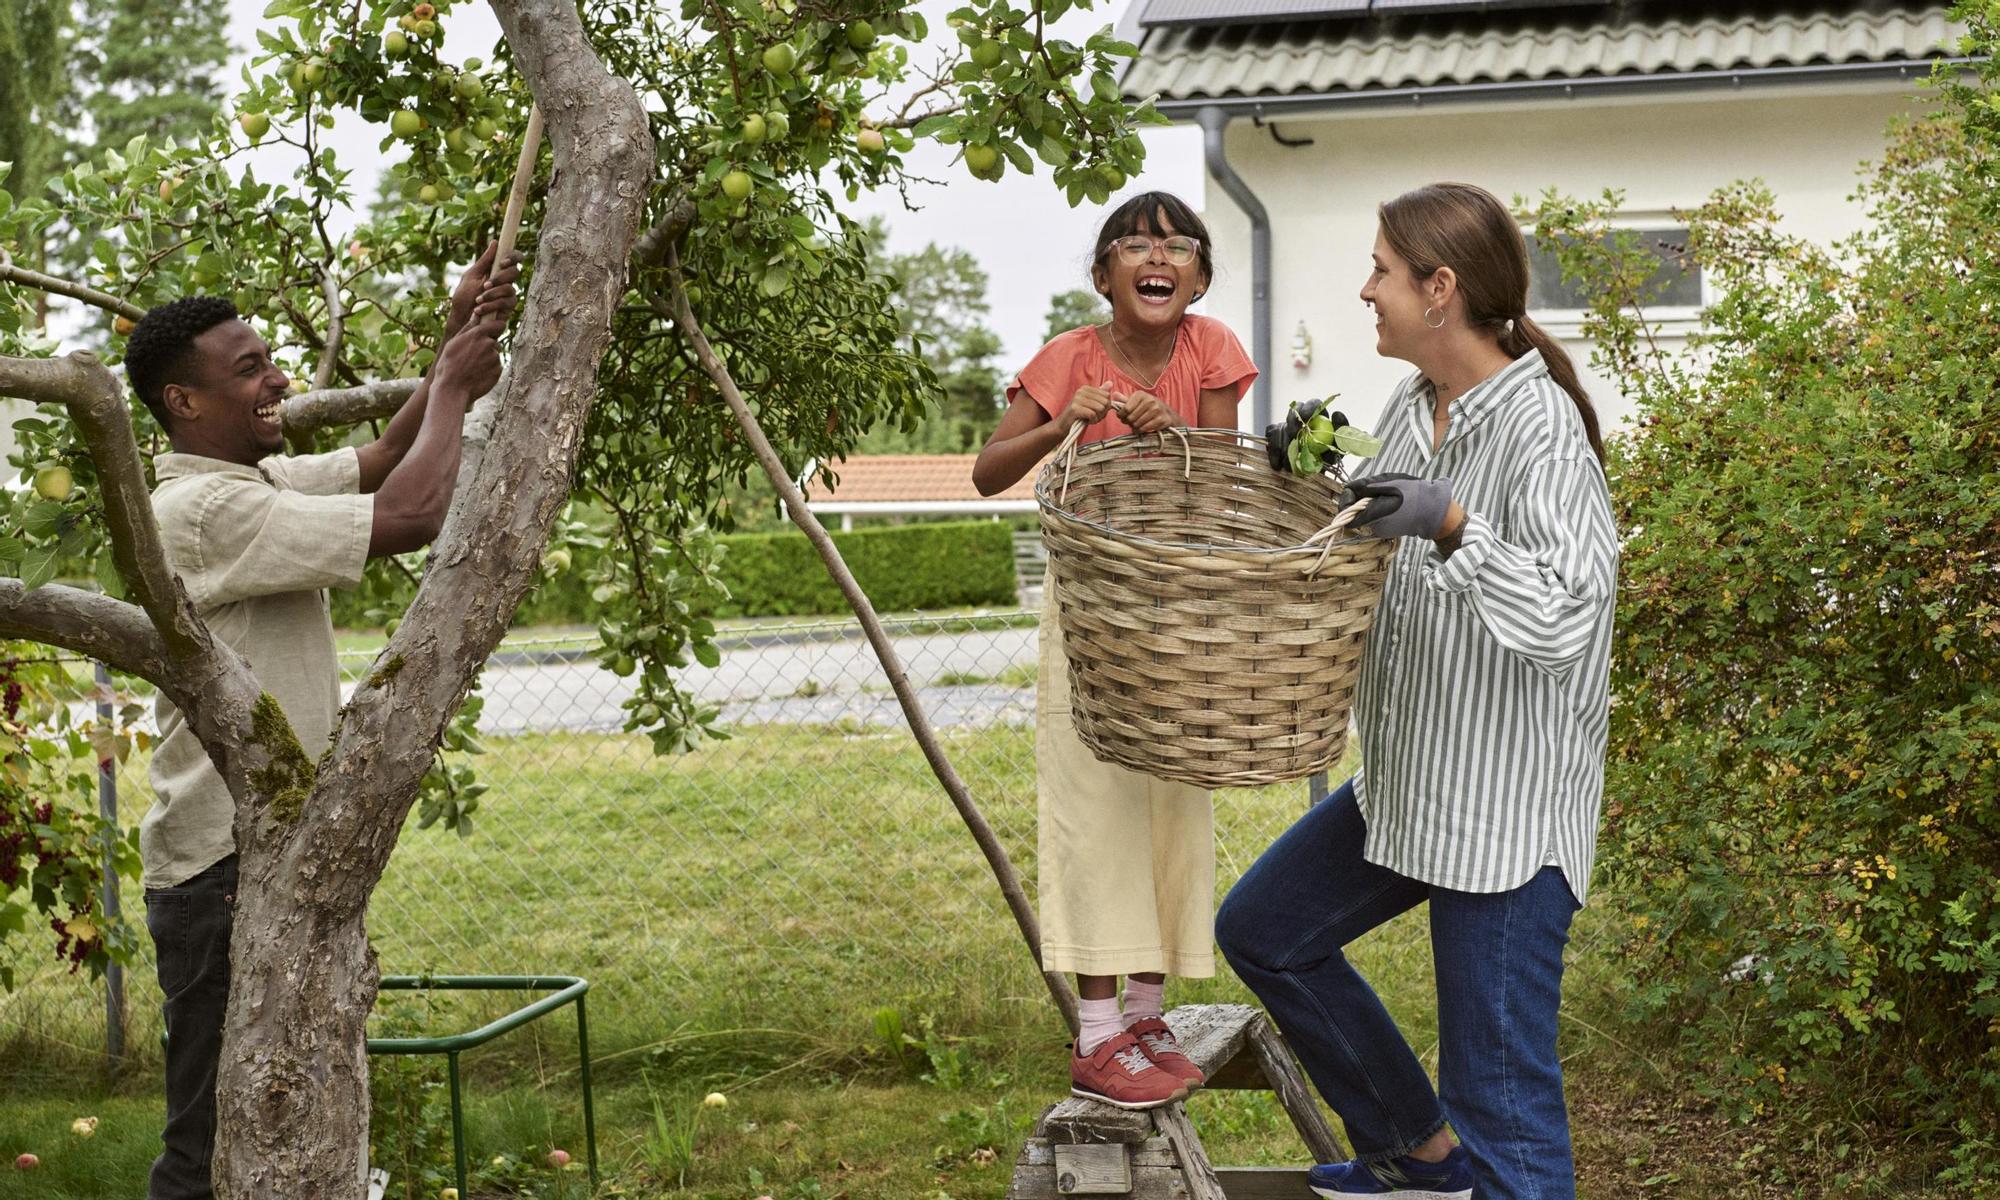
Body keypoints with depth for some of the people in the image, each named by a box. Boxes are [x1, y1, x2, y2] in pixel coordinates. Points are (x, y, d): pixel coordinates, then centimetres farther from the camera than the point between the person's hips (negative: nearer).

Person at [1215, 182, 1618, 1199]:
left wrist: (1454, 524, -35)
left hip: (1507, 809, -10)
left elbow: (1562, 621, -29)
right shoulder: (1412, 409, 6)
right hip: (1408, 782, 10)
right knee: (1261, 931, 22)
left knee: (1504, 1103, -3)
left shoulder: (1541, 429, -20)